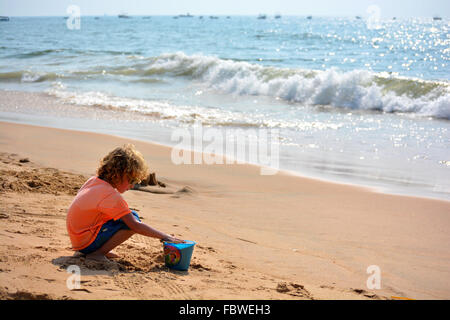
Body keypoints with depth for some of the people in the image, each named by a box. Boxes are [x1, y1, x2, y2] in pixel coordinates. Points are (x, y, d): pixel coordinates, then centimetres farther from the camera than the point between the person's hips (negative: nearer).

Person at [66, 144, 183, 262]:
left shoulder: (93, 181, 5)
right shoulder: (111, 196, -21)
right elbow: (135, 226, -23)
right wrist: (165, 237, -18)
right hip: (87, 244, -9)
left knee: (129, 217, 15)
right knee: (133, 219, -18)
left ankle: (99, 251, 9)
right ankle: (97, 253, -12)